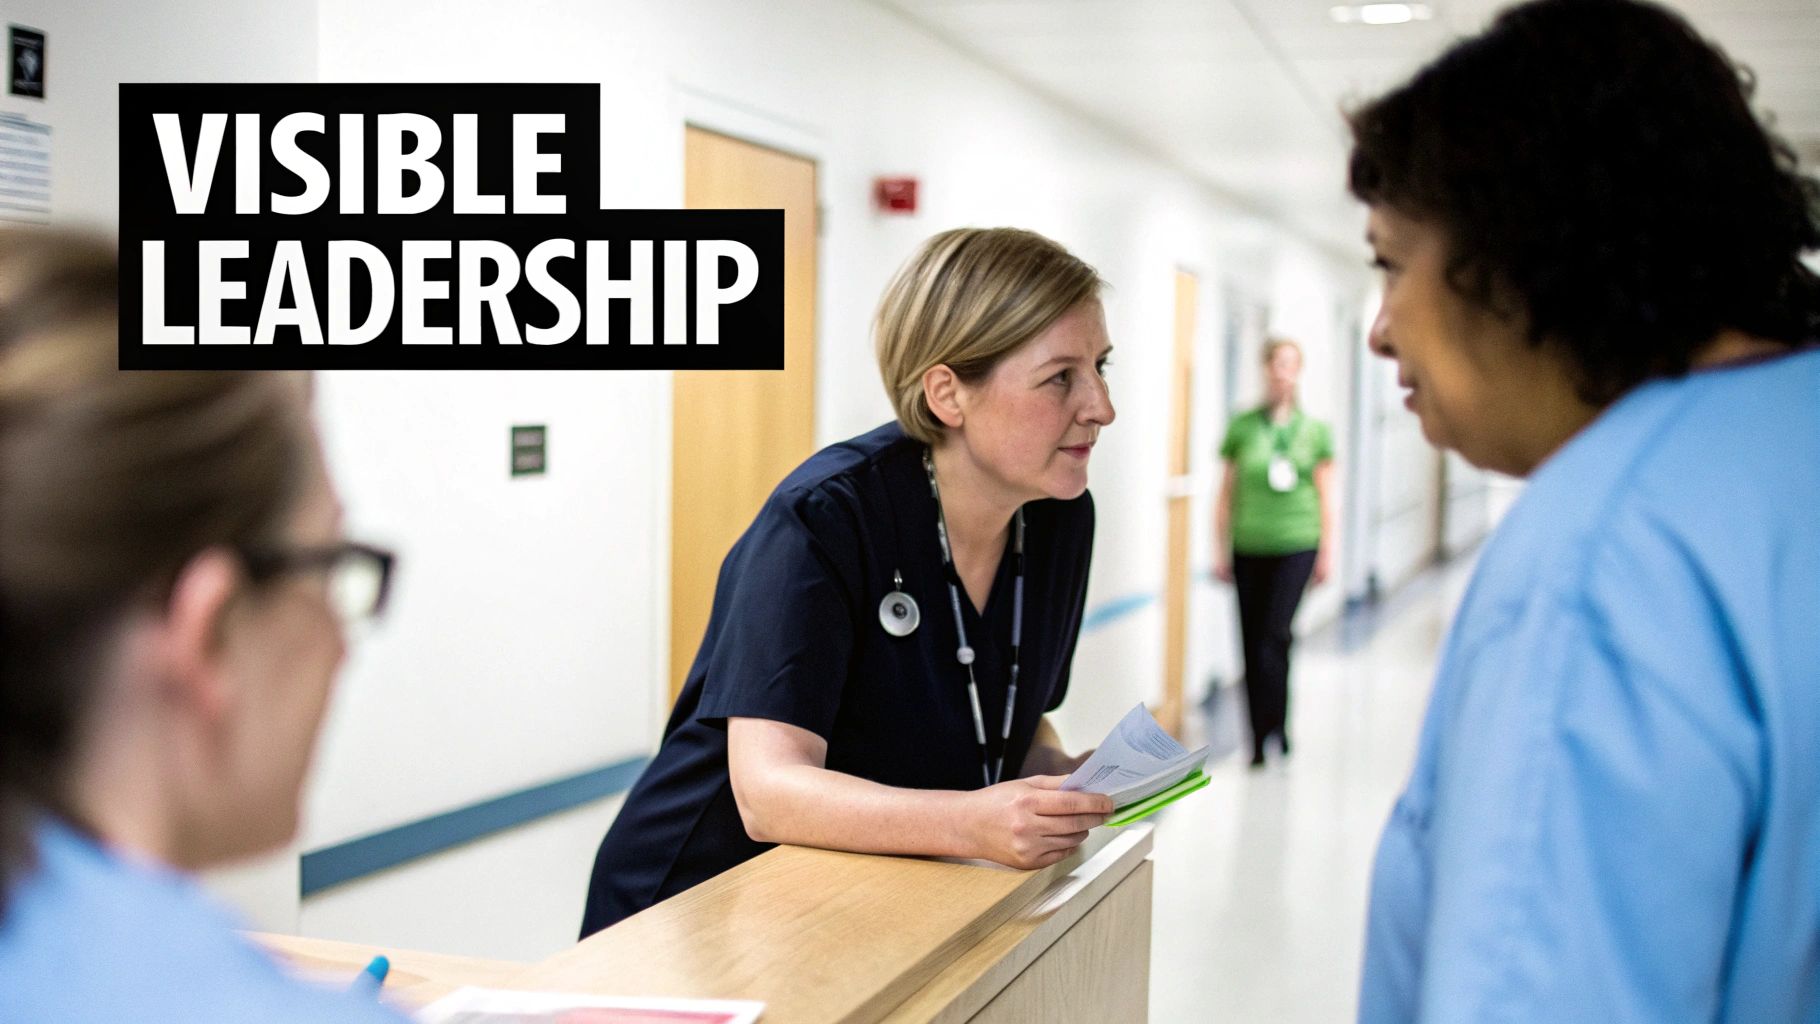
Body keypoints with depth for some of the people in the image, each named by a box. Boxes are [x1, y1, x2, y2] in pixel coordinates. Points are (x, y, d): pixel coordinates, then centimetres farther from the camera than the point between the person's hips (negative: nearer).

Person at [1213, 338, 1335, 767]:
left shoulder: (1315, 430, 5)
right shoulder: (1242, 426, 5)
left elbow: (1325, 496, 9)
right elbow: (1226, 493, 9)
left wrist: (1327, 551, 6)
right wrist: (1220, 549, 7)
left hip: (1296, 545, -1)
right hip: (1249, 547, 1)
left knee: (1275, 634, -13)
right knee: (1253, 642, 4)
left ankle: (1270, 728, -6)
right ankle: (1262, 738, 14)